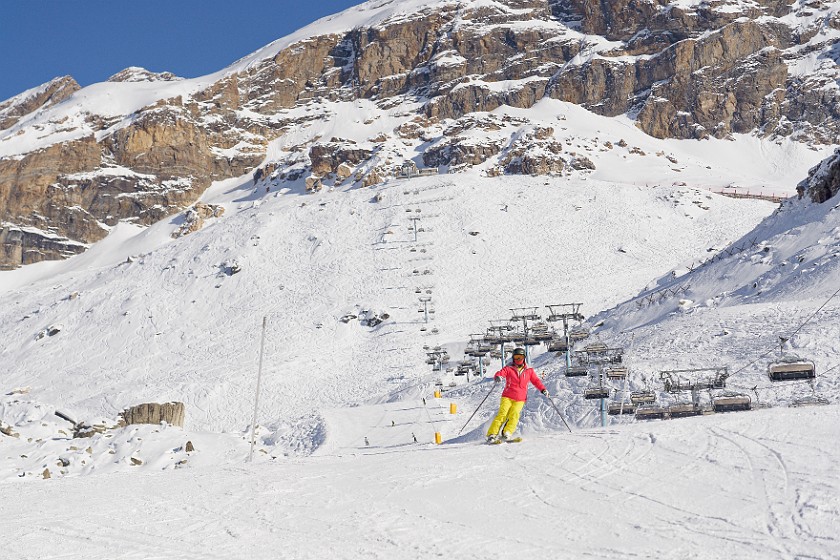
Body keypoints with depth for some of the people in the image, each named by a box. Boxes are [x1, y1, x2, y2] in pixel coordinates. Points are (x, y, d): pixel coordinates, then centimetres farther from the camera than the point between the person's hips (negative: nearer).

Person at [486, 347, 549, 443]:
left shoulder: (529, 370, 12)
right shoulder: (508, 368, 4)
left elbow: (536, 380, 16)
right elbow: (499, 373, -10)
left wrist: (543, 389, 0)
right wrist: (498, 377, -34)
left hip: (520, 399, 2)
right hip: (507, 396, -2)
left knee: (514, 415, -21)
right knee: (503, 414, -17)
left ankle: (507, 434, -22)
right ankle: (492, 435, -18)